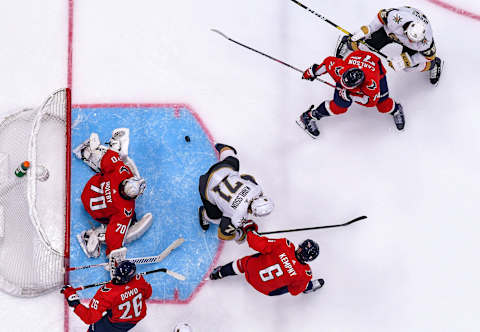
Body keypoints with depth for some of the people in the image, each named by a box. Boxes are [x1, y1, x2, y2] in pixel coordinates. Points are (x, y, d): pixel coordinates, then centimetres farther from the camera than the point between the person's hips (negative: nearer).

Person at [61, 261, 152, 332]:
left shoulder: (106, 293, -36)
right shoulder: (139, 280, -25)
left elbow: (90, 318, -32)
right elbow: (147, 294, -1)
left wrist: (74, 303, -25)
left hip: (117, 324, -5)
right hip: (138, 317, 5)